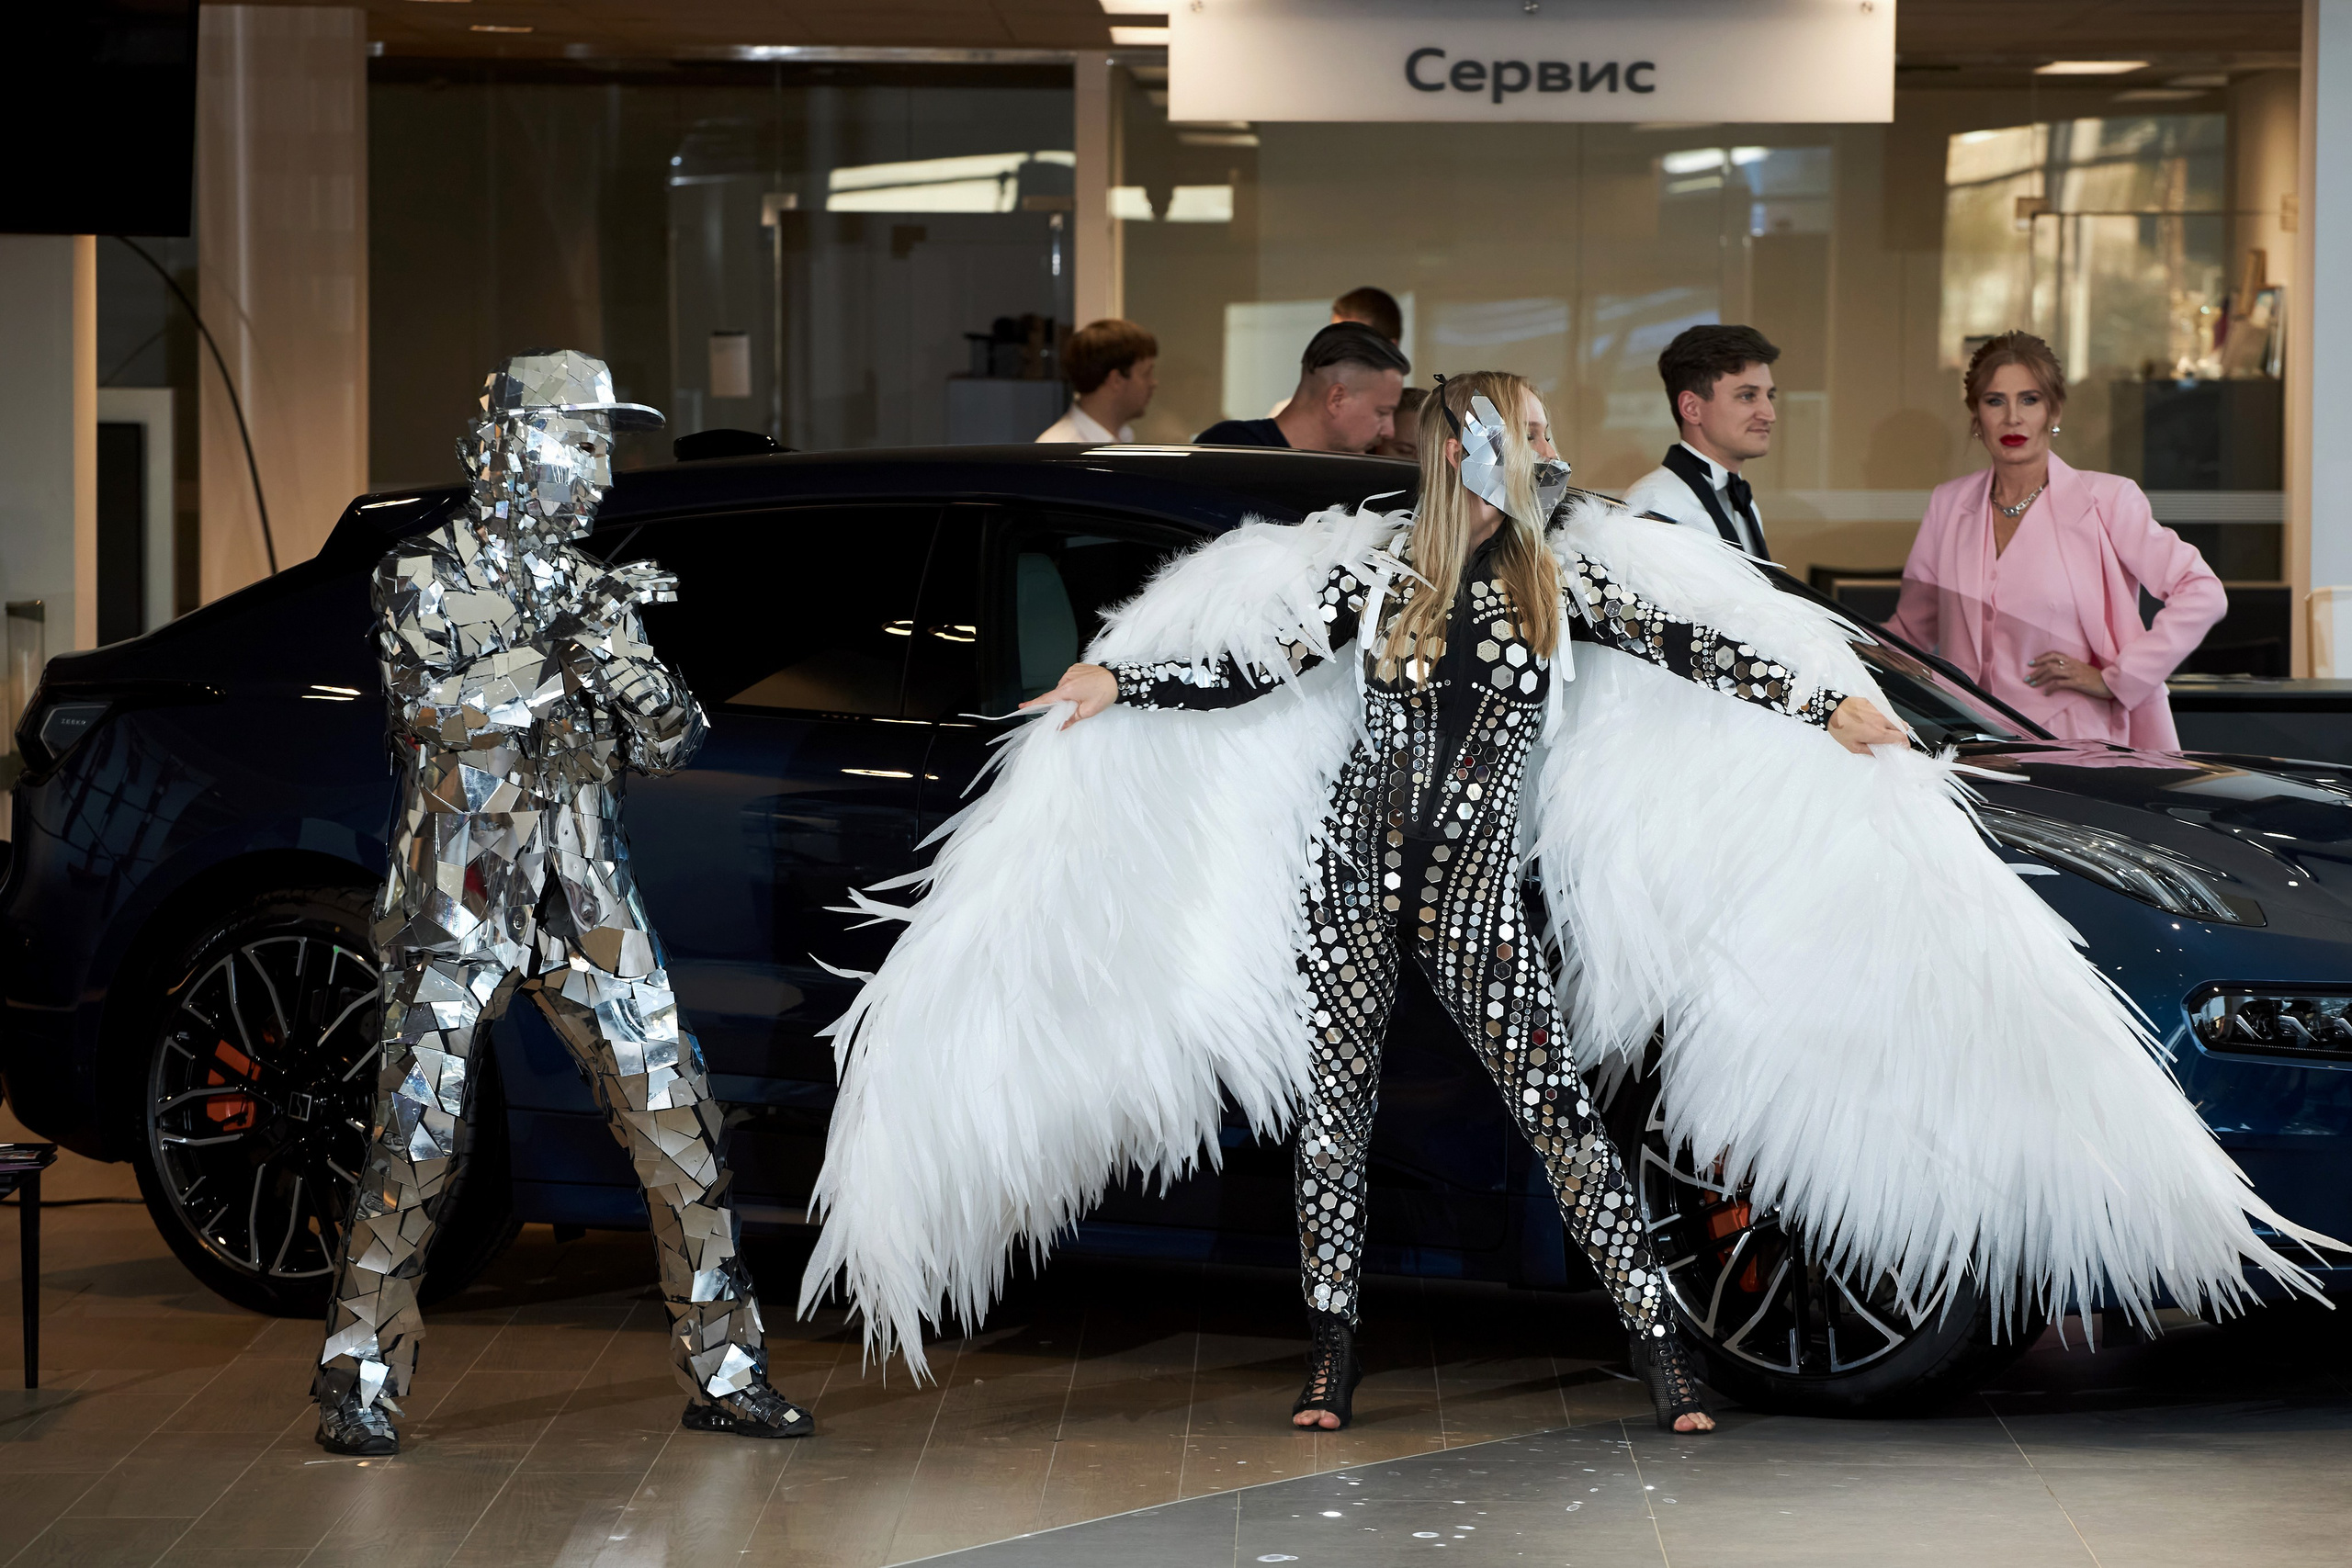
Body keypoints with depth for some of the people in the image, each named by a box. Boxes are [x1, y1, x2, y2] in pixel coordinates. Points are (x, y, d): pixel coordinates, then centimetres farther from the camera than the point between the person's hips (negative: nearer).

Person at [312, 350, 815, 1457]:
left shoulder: (587, 586, 14)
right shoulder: (427, 575, 0)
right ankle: (357, 1384, 5)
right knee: (418, 1141, -6)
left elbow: (666, 744, 8)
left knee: (677, 1125, 1)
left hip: (588, 905, 5)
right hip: (458, 905, -5)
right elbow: (433, 707, -17)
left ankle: (723, 1367, 8)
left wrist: (625, 663, -11)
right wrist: (562, 657, -20)